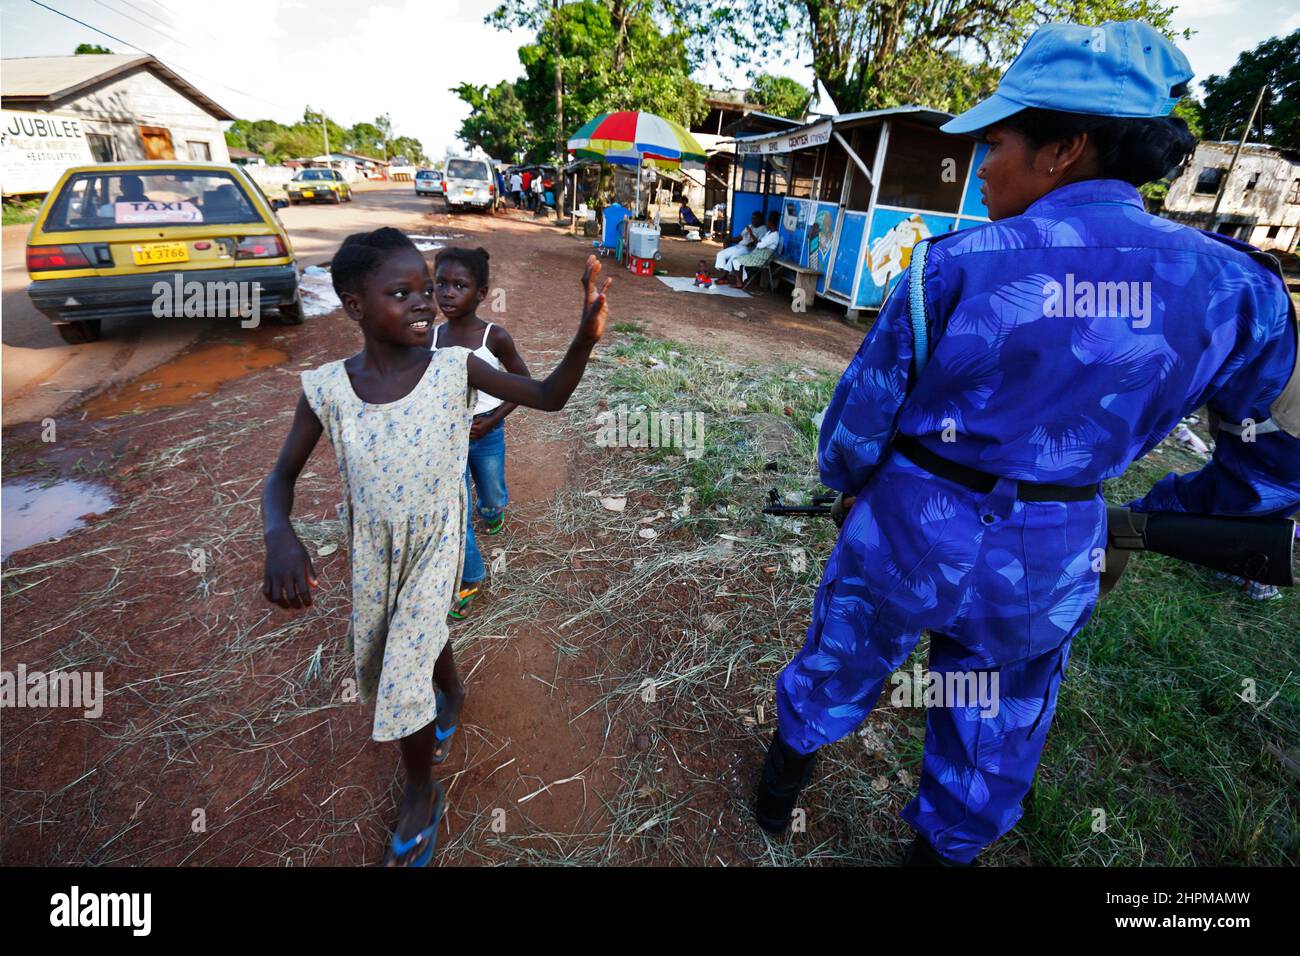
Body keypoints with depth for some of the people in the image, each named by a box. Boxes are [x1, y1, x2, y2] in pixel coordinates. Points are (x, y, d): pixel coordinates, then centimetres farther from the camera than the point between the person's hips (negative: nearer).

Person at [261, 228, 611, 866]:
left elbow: (549, 397, -13)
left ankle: (421, 795, 32)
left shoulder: (455, 369, -18)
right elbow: (283, 475, -6)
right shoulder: (326, 388, -15)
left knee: (404, 672, 3)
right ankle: (452, 691, 62)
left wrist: (586, 337, -31)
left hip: (435, 544, -3)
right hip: (372, 552, 3)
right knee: (416, 639, 25)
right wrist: (279, 536, -26)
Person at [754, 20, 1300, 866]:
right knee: (996, 728, 26)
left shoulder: (953, 266, -18)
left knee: (839, 665, 25)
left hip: (906, 534, -1)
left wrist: (850, 482, 9)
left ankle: (785, 778, 52)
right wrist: (1149, 516, 15)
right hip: (1047, 566, 3)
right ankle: (944, 851, 51)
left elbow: (861, 415, -11)